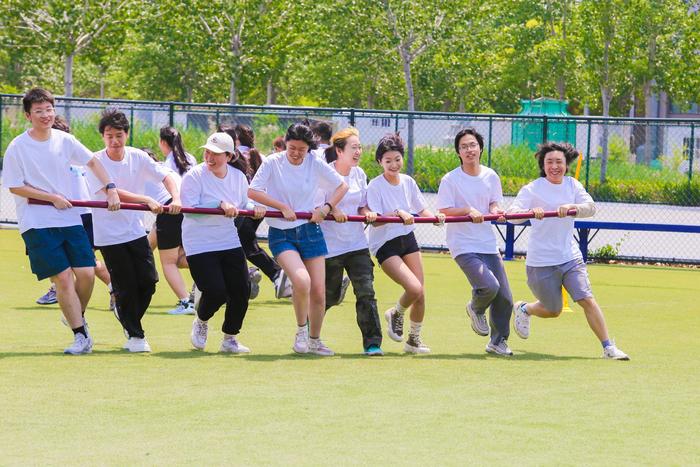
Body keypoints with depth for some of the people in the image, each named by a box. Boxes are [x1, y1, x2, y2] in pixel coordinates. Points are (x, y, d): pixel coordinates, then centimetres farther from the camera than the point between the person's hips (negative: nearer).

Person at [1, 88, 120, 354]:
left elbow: (92, 162, 17)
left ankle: (77, 317, 25)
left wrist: (110, 188, 6)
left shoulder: (64, 141, 5)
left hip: (70, 219, 4)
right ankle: (81, 336, -4)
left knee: (86, 273, -5)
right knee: (63, 278, -11)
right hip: (37, 223, -4)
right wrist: (52, 198, -11)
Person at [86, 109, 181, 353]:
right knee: (126, 286, -3)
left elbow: (166, 175, -8)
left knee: (148, 281, 2)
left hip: (136, 230, 4)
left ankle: (128, 318, 28)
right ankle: (134, 334, 14)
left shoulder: (137, 157, -1)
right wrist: (147, 200, -36)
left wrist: (176, 198, -29)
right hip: (109, 234, -4)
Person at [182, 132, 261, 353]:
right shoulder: (194, 176, -11)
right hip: (200, 244, -5)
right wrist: (220, 204, -28)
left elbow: (245, 205, 13)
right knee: (215, 291, -14)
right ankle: (201, 322, 20)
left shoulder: (238, 177, 5)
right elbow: (190, 209, -20)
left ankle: (230, 338, 20)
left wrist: (256, 208, -10)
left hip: (230, 243, 5)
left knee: (241, 290, 0)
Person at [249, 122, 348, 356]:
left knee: (318, 292, 1)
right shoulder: (272, 162, -7)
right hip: (281, 234, -3)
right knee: (301, 281, -27)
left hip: (310, 231, 3)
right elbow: (253, 192, -10)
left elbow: (342, 186, 10)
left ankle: (314, 340, 23)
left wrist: (326, 208, -4)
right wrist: (283, 207, -15)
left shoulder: (315, 164, 0)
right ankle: (301, 329, -3)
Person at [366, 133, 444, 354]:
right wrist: (398, 213, -33)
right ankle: (396, 314, 10)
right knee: (414, 288, -22)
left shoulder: (408, 181, 3)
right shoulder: (375, 186, -14)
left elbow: (421, 209, 12)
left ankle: (414, 338, 24)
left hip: (407, 239, 6)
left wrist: (434, 216, -9)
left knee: (420, 294, 4)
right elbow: (375, 221, -20)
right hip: (385, 244, -6)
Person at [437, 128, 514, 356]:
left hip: (488, 244, 5)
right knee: (489, 286, -24)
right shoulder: (450, 180, -6)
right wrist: (469, 211, -21)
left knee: (504, 298, 4)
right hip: (463, 245, -5)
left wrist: (495, 211, -12)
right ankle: (476, 309, 11)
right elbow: (444, 211, -7)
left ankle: (498, 341, 24)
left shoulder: (491, 176, 7)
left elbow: (494, 204, 11)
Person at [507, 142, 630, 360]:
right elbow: (512, 213, -20)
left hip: (570, 257, 3)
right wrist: (531, 211, -41)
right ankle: (523, 309, 38)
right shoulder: (532, 189, -8)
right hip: (541, 262, -3)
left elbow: (590, 207, -10)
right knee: (553, 311, 7)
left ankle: (608, 347, -6)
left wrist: (572, 207, -31)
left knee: (587, 300, -10)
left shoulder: (573, 185, 4)